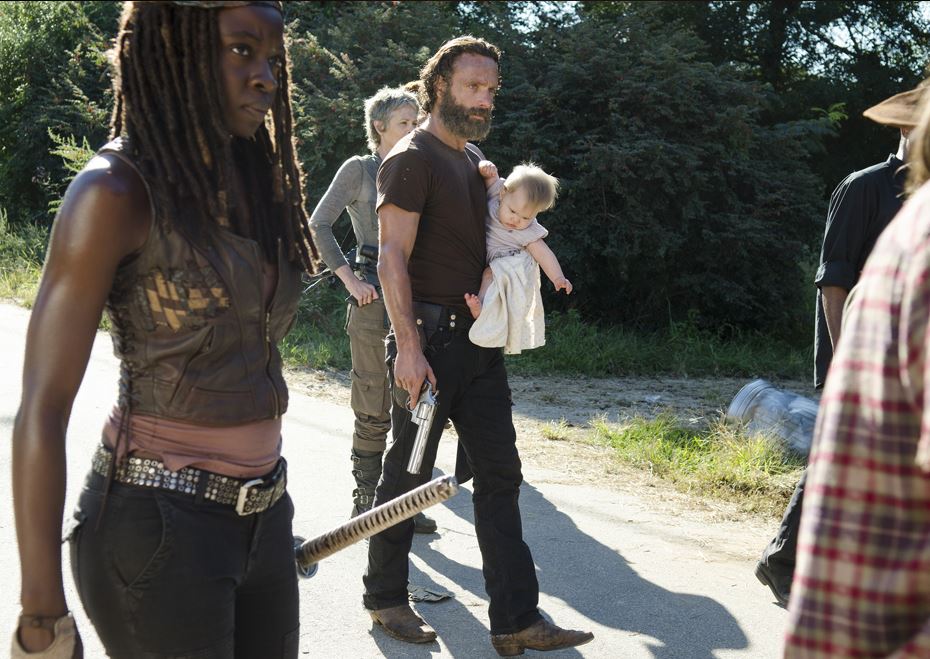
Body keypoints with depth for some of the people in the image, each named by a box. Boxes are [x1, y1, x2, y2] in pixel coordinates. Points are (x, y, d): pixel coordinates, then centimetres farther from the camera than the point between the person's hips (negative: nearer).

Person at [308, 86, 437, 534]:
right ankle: (366, 502, 11)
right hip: (374, 293, -6)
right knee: (375, 408, -1)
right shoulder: (359, 169, -2)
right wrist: (350, 280, -11)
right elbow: (319, 226, -7)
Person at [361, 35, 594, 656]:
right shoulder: (413, 158, -9)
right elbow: (393, 255, -16)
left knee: (500, 474, 4)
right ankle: (386, 597, 21)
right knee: (409, 473, 4)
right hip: (430, 337, -8)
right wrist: (409, 347, -22)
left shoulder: (475, 158, 16)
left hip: (479, 338, 8)